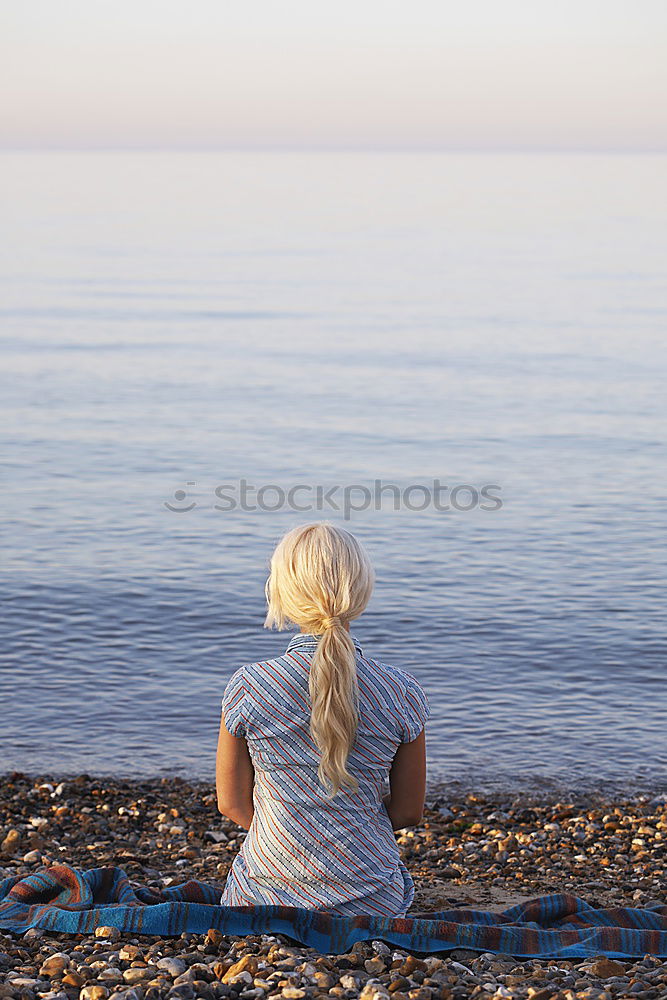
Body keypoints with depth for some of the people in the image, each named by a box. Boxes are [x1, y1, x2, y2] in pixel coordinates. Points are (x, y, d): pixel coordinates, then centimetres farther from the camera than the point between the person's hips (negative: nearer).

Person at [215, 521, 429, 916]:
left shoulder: (247, 687, -11)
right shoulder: (401, 692, -9)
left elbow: (233, 803, 0)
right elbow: (409, 811, 1)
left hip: (265, 899, 0)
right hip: (371, 905, 1)